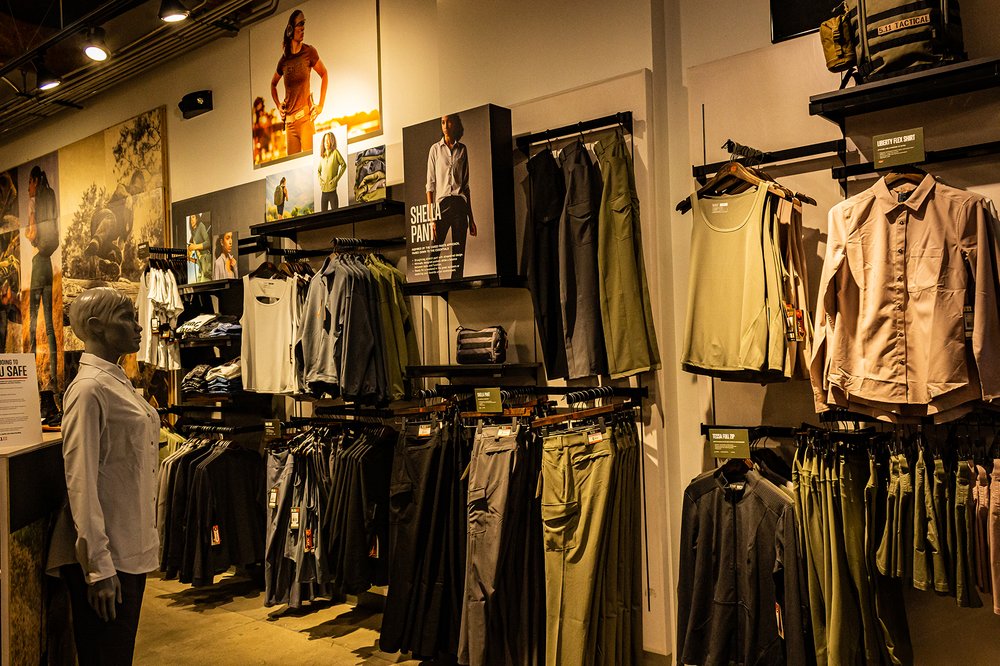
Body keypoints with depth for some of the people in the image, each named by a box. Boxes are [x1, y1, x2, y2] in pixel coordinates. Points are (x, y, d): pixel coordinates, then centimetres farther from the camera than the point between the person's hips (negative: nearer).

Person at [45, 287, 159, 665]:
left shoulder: (118, 382, 11)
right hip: (105, 555, -8)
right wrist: (99, 566, -20)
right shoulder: (89, 389, -16)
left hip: (132, 549, 8)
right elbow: (81, 481, -20)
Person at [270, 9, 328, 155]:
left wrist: (321, 105, 1)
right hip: (289, 120, 4)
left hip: (305, 117, -4)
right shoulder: (284, 60, 10)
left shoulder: (309, 52, 0)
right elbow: (273, 84, 27)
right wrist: (278, 105, 12)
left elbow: (324, 75, 9)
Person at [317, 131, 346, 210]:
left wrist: (337, 178, -10)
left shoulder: (335, 152, -2)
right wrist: (319, 179, 7)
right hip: (323, 191, 5)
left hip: (332, 190, -5)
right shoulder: (322, 156, 13)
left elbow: (344, 165, -3)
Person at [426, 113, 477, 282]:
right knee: (434, 254, -11)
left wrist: (471, 217, 12)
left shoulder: (462, 149, 14)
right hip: (441, 204, -2)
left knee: (459, 255, 0)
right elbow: (430, 184, 3)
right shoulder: (435, 149, 7)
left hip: (460, 204, 2)